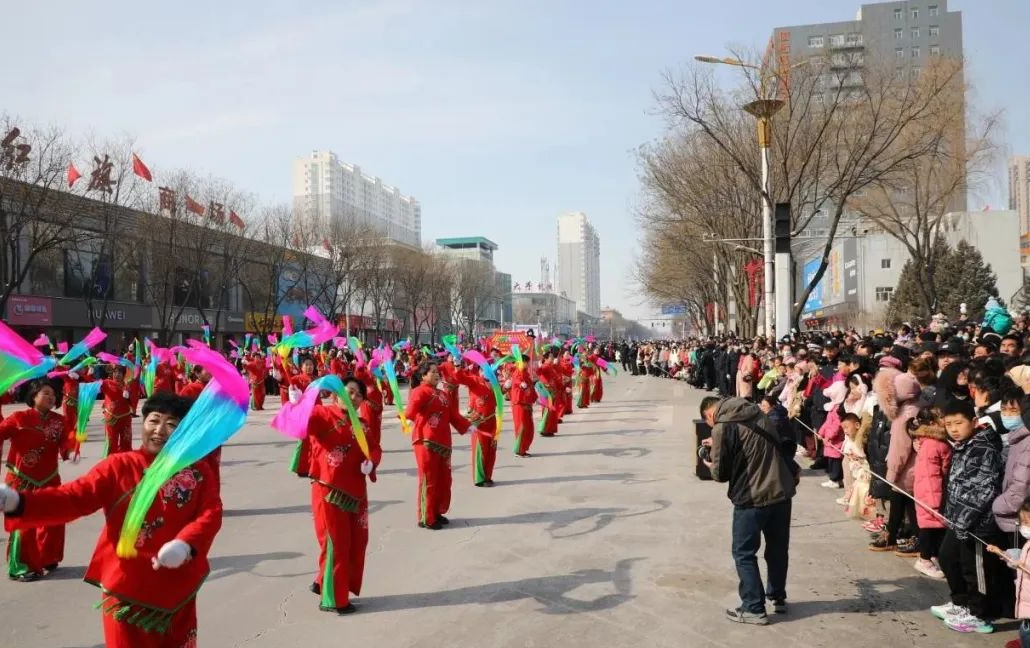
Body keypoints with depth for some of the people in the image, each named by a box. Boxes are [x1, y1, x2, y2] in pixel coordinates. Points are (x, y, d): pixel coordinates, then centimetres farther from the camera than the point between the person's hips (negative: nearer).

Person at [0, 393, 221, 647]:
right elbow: (74, 497, -16)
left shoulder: (197, 471, -2)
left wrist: (186, 544, -32)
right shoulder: (118, 466, -6)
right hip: (126, 588, -2)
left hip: (178, 590, 2)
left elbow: (211, 513, -12)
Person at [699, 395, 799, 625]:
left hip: (752, 497, -7)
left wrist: (712, 466, 11)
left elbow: (721, 473, -11)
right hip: (782, 491, 7)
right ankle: (778, 598, 34)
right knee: (778, 549, 21)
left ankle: (754, 609, 10)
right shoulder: (757, 412, 8)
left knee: (744, 554, 8)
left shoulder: (723, 427, -13)